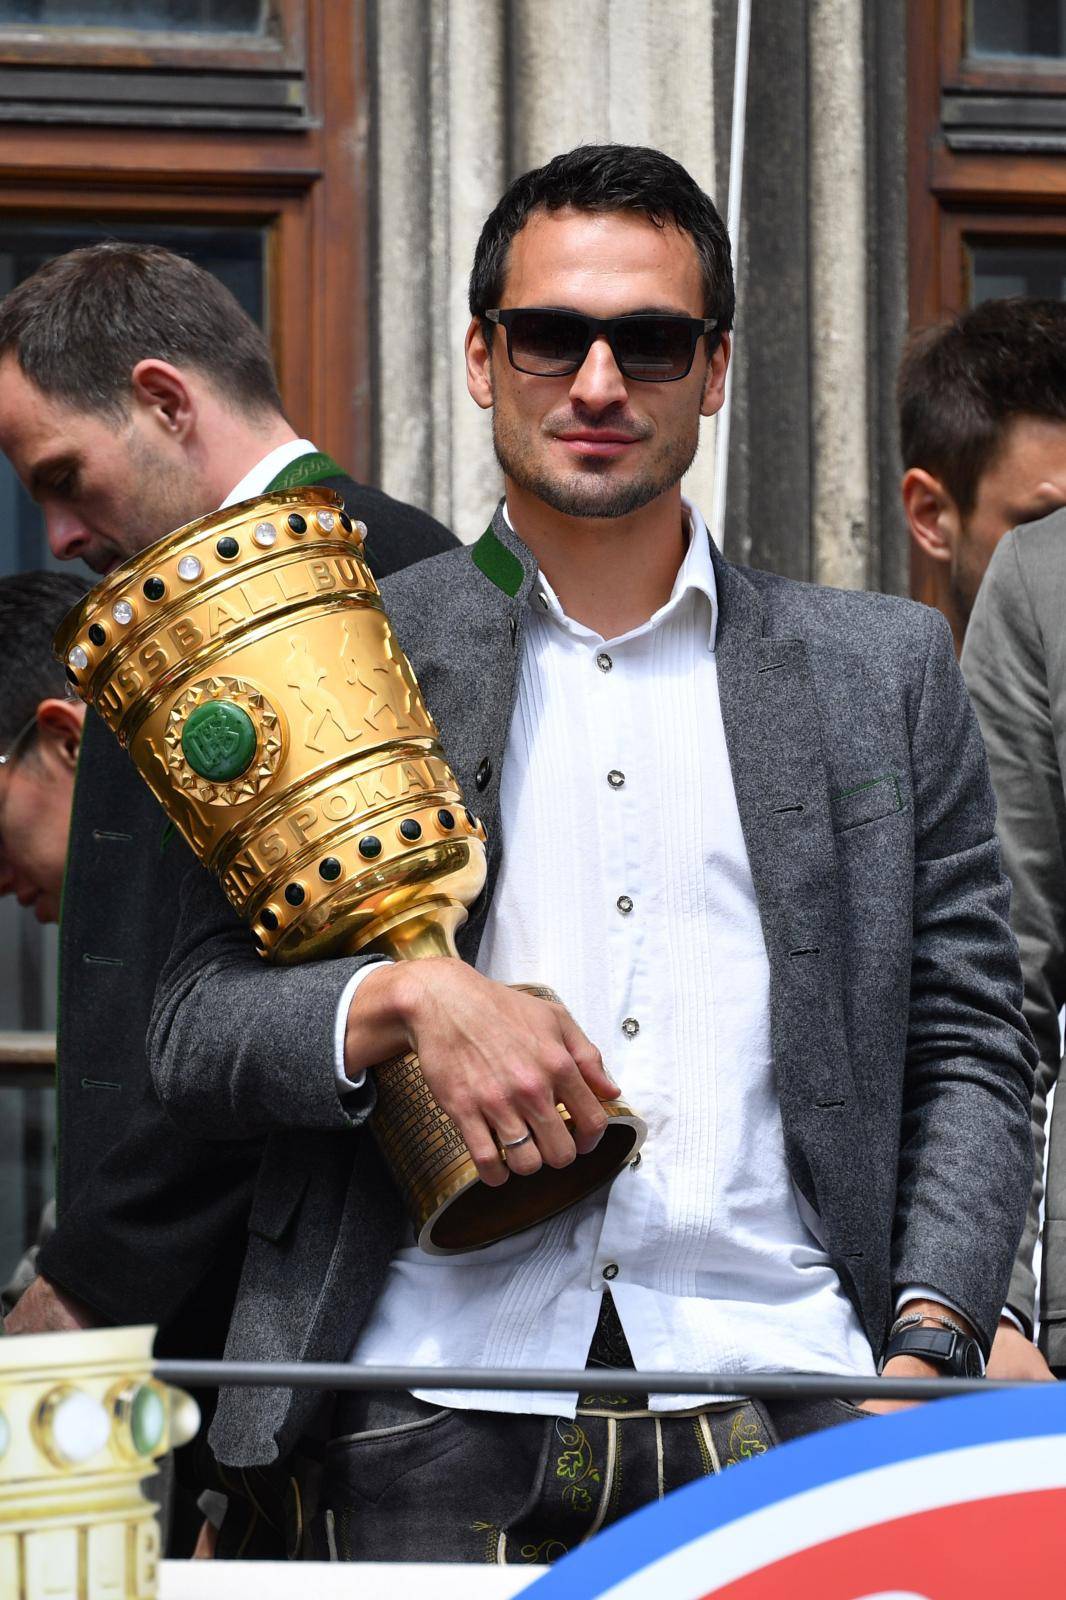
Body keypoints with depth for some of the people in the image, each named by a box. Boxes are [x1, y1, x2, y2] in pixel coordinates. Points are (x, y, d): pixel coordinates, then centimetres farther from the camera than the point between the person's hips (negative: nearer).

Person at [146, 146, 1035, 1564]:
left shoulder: (887, 673, 14)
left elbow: (970, 1055, 13)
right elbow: (191, 1039, 8)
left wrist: (928, 1346, -2)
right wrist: (407, 998, -12)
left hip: (782, 1421, 1)